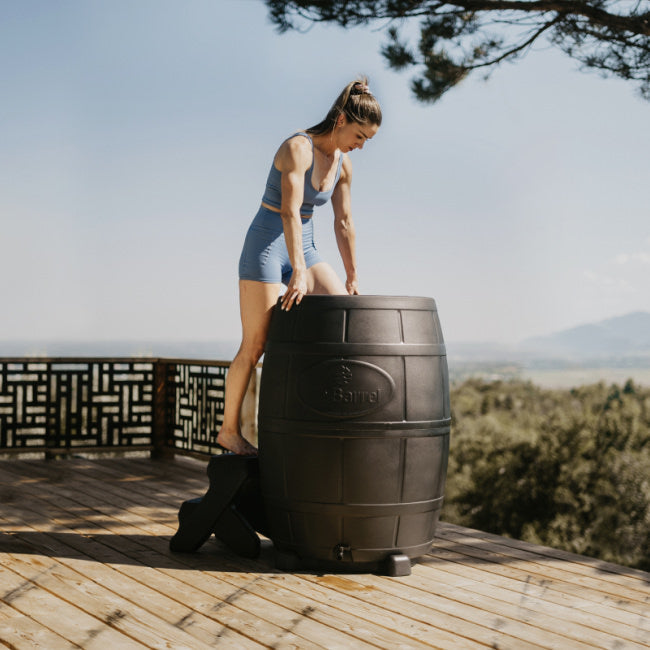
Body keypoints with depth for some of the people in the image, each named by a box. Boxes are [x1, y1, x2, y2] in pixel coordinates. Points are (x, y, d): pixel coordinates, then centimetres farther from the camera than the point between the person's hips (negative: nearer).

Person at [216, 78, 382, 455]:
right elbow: (289, 212, -29)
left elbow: (344, 223, 9)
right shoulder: (298, 149, -19)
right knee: (255, 347, -4)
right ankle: (229, 430, 10)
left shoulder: (343, 165, 4)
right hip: (267, 245, -7)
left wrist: (353, 279, 10)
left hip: (303, 248, 7)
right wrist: (299, 273, -36)